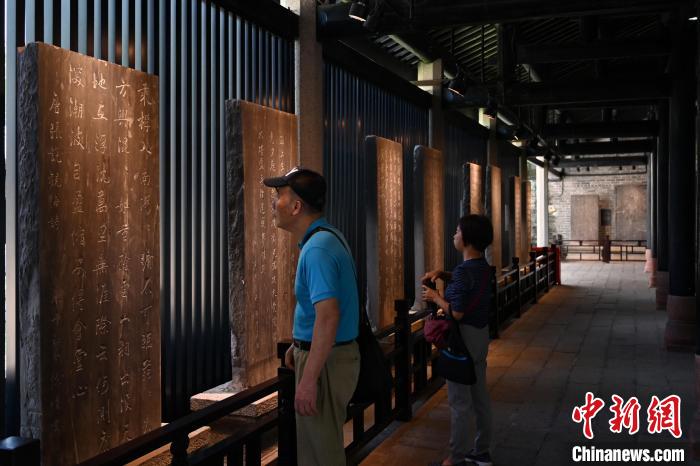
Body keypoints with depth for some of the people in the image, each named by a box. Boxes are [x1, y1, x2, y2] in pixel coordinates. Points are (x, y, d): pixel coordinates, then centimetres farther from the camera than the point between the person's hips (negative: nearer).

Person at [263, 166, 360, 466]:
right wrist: (299, 344, 20)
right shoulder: (327, 237, 9)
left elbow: (328, 317, -31)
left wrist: (308, 379, -29)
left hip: (325, 361, -10)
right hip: (329, 353, 10)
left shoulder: (317, 249, -23)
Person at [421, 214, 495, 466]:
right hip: (481, 334, 10)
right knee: (480, 395, 16)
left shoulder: (465, 270, -23)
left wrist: (435, 297, -10)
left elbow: (457, 313, -26)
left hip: (464, 337, -9)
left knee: (459, 400, 0)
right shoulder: (482, 266, 6)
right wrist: (441, 273, 8)